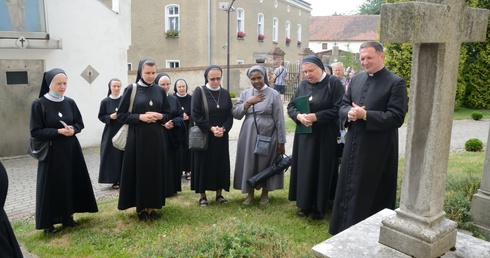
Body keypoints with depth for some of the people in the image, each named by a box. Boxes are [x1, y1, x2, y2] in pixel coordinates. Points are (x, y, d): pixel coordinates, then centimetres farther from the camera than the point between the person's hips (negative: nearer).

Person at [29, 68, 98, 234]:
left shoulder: (70, 102, 4)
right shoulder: (39, 104, -9)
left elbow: (80, 124, 10)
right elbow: (35, 132, -11)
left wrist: (72, 129, -12)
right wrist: (59, 131, -20)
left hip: (71, 149, 5)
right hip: (51, 152, -5)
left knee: (72, 183, 10)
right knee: (52, 186, 2)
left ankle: (67, 216, 25)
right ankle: (48, 223, 15)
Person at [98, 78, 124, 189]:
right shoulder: (105, 102, 1)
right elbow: (101, 117, 4)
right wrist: (110, 117, -12)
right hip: (111, 132, 0)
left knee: (124, 156, 2)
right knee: (112, 156, 0)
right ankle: (115, 180, 10)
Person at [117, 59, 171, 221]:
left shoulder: (160, 91, 7)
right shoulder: (131, 89, -2)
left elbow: (168, 114, 11)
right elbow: (121, 115, -3)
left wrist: (159, 116, -10)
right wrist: (140, 117, -16)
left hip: (156, 137, 3)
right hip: (137, 137, -3)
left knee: (155, 171, 6)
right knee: (139, 170, 2)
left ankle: (151, 206, 18)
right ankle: (141, 207, 15)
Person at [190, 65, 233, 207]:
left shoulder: (225, 93, 5)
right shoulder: (199, 91, -6)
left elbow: (230, 115, 4)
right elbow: (195, 114, -11)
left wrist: (223, 129, -14)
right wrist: (211, 128, -17)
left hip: (221, 136, 4)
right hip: (203, 135, -3)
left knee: (220, 164, 8)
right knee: (203, 164, 3)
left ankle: (219, 194, 19)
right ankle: (202, 195, 14)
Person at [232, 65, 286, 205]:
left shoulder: (273, 94, -5)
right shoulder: (245, 94, 5)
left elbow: (279, 120, -6)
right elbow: (235, 114, -2)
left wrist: (281, 141, -8)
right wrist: (248, 103, -15)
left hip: (267, 136, -3)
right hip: (249, 136, 3)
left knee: (265, 164, 8)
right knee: (249, 164, 9)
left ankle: (265, 194, 26)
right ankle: (250, 193, 25)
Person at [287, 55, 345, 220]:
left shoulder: (333, 83, -8)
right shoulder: (303, 85, 7)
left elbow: (338, 109, -15)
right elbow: (291, 106, 7)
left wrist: (316, 117, -21)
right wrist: (299, 116, -15)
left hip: (325, 136, -4)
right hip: (304, 135, 5)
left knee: (322, 170, 4)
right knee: (304, 169, 8)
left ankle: (320, 207, 18)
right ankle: (305, 204, 22)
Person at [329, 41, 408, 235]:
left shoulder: (396, 83, -10)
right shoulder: (356, 79, 9)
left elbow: (396, 117, -17)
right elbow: (343, 105, 12)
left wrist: (365, 115, -21)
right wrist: (349, 113, -11)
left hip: (377, 149, -6)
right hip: (353, 144, 7)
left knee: (370, 193, 4)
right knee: (348, 188, 16)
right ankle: (346, 228, 33)